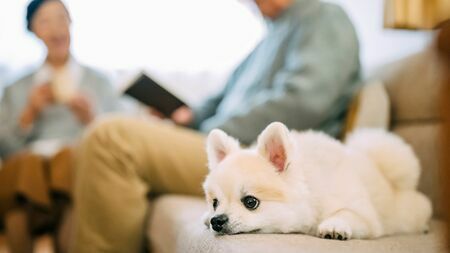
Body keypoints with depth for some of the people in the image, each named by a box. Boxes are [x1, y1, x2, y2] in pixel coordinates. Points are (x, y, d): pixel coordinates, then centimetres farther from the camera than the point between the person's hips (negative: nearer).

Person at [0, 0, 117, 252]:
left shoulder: (99, 82, 19)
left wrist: (90, 120, -7)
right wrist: (29, 114, -3)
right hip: (27, 162, 1)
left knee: (69, 160, -35)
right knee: (23, 167, -33)